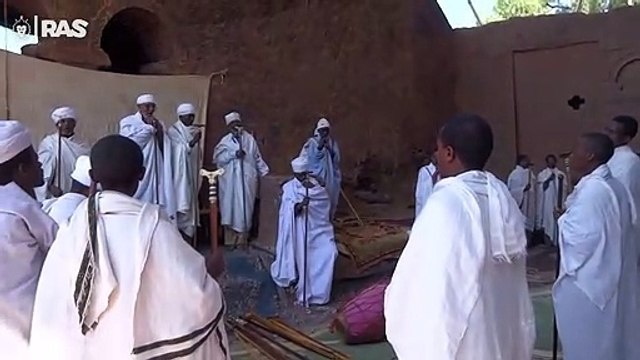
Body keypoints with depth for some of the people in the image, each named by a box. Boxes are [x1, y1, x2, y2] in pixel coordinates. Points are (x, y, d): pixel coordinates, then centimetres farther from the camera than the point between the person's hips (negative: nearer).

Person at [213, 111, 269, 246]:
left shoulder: (250, 139, 6)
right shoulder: (225, 141, 6)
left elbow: (257, 158, 10)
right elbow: (218, 157, -5)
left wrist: (265, 172, 7)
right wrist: (234, 154, -13)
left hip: (247, 180, 0)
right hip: (230, 181, 0)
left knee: (245, 208, 1)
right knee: (230, 208, 0)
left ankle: (242, 240, 10)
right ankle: (230, 240, 7)